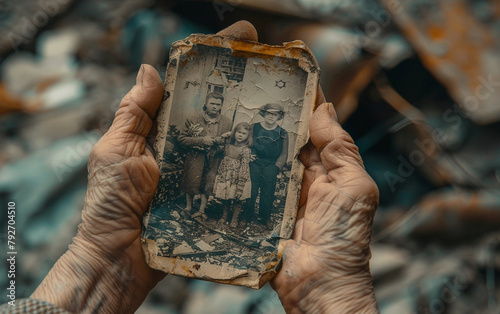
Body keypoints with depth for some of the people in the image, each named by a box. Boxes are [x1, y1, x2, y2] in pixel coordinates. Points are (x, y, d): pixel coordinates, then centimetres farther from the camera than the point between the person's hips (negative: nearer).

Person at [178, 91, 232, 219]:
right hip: (195, 157, -1)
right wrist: (202, 140, -17)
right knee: (191, 183, 6)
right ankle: (188, 206, 28)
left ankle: (202, 210, 20)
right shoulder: (194, 120, -3)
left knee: (208, 184, 6)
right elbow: (182, 139, -6)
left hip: (214, 159, 1)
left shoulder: (227, 122, 1)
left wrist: (218, 140, -17)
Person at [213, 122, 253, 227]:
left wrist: (240, 183, -18)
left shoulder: (246, 150, -14)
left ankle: (234, 219, 23)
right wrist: (219, 173, 13)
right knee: (225, 198, 14)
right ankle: (224, 216, 31)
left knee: (237, 199, 7)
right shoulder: (228, 145, 3)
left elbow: (244, 167, -16)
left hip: (237, 178, -5)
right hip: (225, 177, 5)